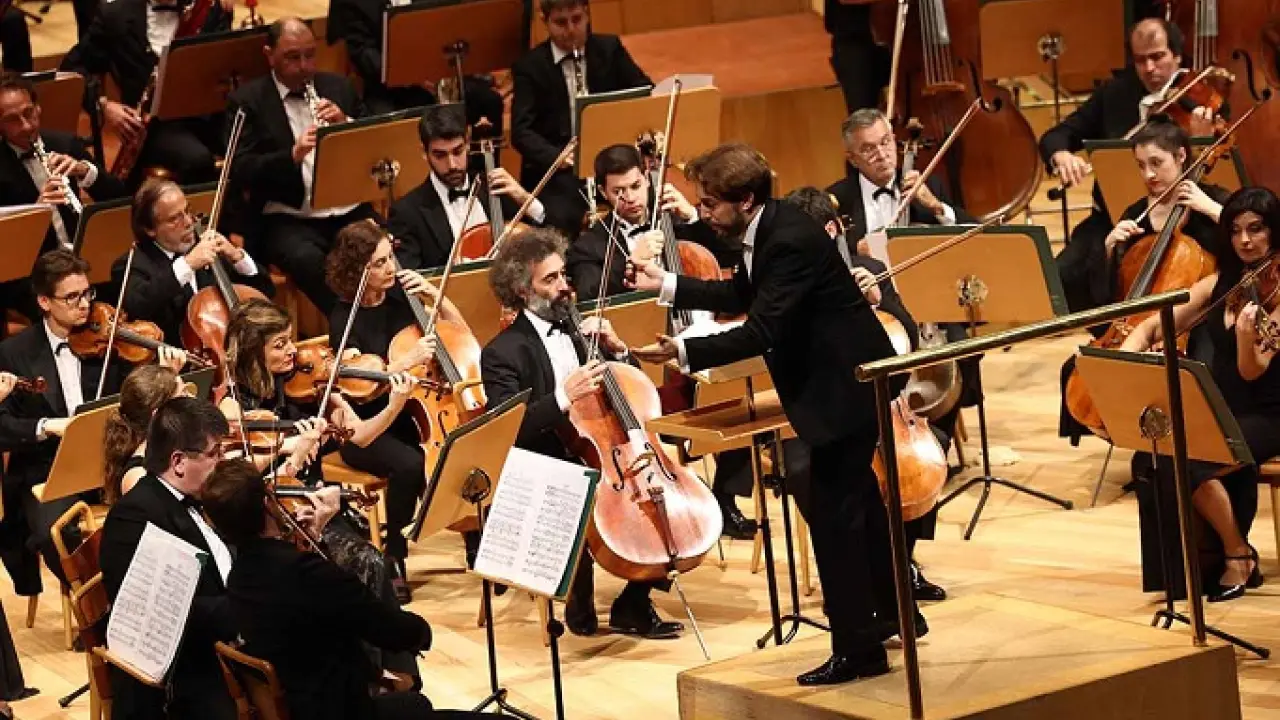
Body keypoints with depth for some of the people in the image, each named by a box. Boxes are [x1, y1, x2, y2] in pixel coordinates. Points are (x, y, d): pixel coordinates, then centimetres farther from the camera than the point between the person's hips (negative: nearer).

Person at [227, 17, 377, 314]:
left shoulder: (337, 87, 15)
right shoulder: (247, 101, 2)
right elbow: (240, 171, -8)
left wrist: (346, 123, -5)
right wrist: (292, 155, -24)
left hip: (350, 211, 4)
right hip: (290, 219, -4)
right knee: (306, 259, -36)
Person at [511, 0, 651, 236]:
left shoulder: (609, 49, 8)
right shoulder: (529, 66, -1)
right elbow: (521, 131, -9)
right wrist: (556, 156, -28)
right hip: (559, 169, -3)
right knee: (561, 219, -32)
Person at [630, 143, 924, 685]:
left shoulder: (790, 240, -27)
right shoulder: (765, 230, 3)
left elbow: (760, 332, -31)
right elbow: (741, 297, 20)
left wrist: (683, 351, -35)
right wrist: (667, 285, 17)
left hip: (847, 381, -11)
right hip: (839, 377, 11)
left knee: (832, 509, -7)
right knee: (857, 497, 22)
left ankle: (858, 647, -1)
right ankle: (894, 613, 37)